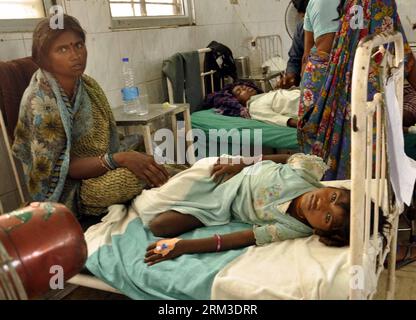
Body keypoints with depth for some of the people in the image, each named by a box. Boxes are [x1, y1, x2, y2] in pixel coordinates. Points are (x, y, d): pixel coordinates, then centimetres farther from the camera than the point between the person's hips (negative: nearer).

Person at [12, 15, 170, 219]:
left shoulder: (88, 85, 0)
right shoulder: (39, 102, -18)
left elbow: (106, 140, 7)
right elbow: (66, 168, -20)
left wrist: (130, 158, -11)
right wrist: (119, 159, -32)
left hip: (101, 172, 6)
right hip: (69, 194, -6)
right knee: (145, 176, -30)